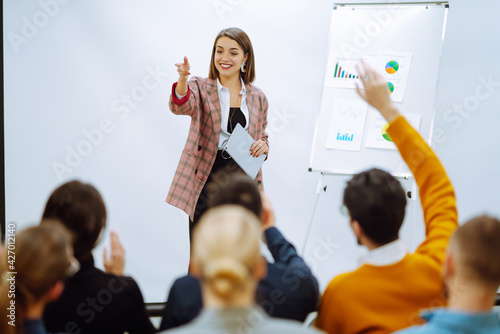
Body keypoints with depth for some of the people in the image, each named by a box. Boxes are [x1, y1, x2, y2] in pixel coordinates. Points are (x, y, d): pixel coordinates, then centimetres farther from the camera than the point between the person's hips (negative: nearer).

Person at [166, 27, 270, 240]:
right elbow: (181, 106, -20)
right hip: (206, 181, -2)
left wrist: (263, 145, -3)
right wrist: (183, 79, -41)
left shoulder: (257, 97, 10)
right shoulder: (201, 87, 1)